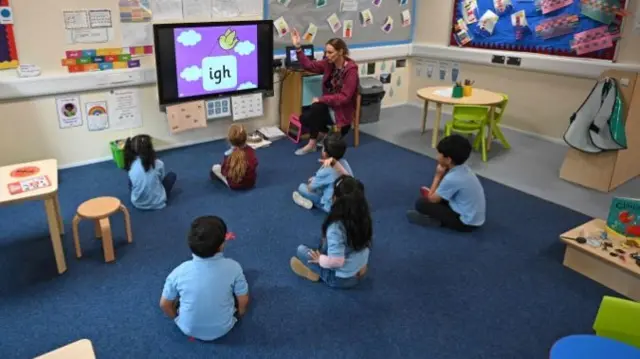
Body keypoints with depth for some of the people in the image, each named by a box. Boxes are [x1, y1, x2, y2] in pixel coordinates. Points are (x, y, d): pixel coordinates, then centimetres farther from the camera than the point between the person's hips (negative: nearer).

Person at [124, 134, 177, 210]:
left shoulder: (131, 166, -12)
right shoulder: (158, 164, -20)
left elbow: (131, 186, 3)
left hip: (137, 203, 3)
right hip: (158, 203, -3)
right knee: (172, 175, 16)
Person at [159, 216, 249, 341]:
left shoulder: (180, 272, -24)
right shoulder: (233, 268, -26)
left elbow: (164, 304, -9)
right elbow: (244, 301, -12)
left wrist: (177, 318, 12)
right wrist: (239, 314, 10)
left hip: (189, 329, 1)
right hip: (223, 328, 0)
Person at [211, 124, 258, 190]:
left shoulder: (228, 155, -26)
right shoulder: (251, 151, -16)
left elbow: (224, 172, -14)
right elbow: (255, 164, 0)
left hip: (235, 186, -3)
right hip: (251, 183, 3)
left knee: (215, 167, 10)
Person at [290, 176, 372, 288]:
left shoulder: (336, 226, -35)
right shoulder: (363, 216, -14)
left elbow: (336, 261, -33)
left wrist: (320, 259, -13)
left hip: (341, 278, -7)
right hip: (360, 269, 7)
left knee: (301, 250, 8)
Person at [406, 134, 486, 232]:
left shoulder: (452, 178, -27)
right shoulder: (464, 169, -1)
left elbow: (432, 199, -13)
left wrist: (438, 176, -7)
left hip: (466, 222, -9)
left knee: (421, 203, -12)